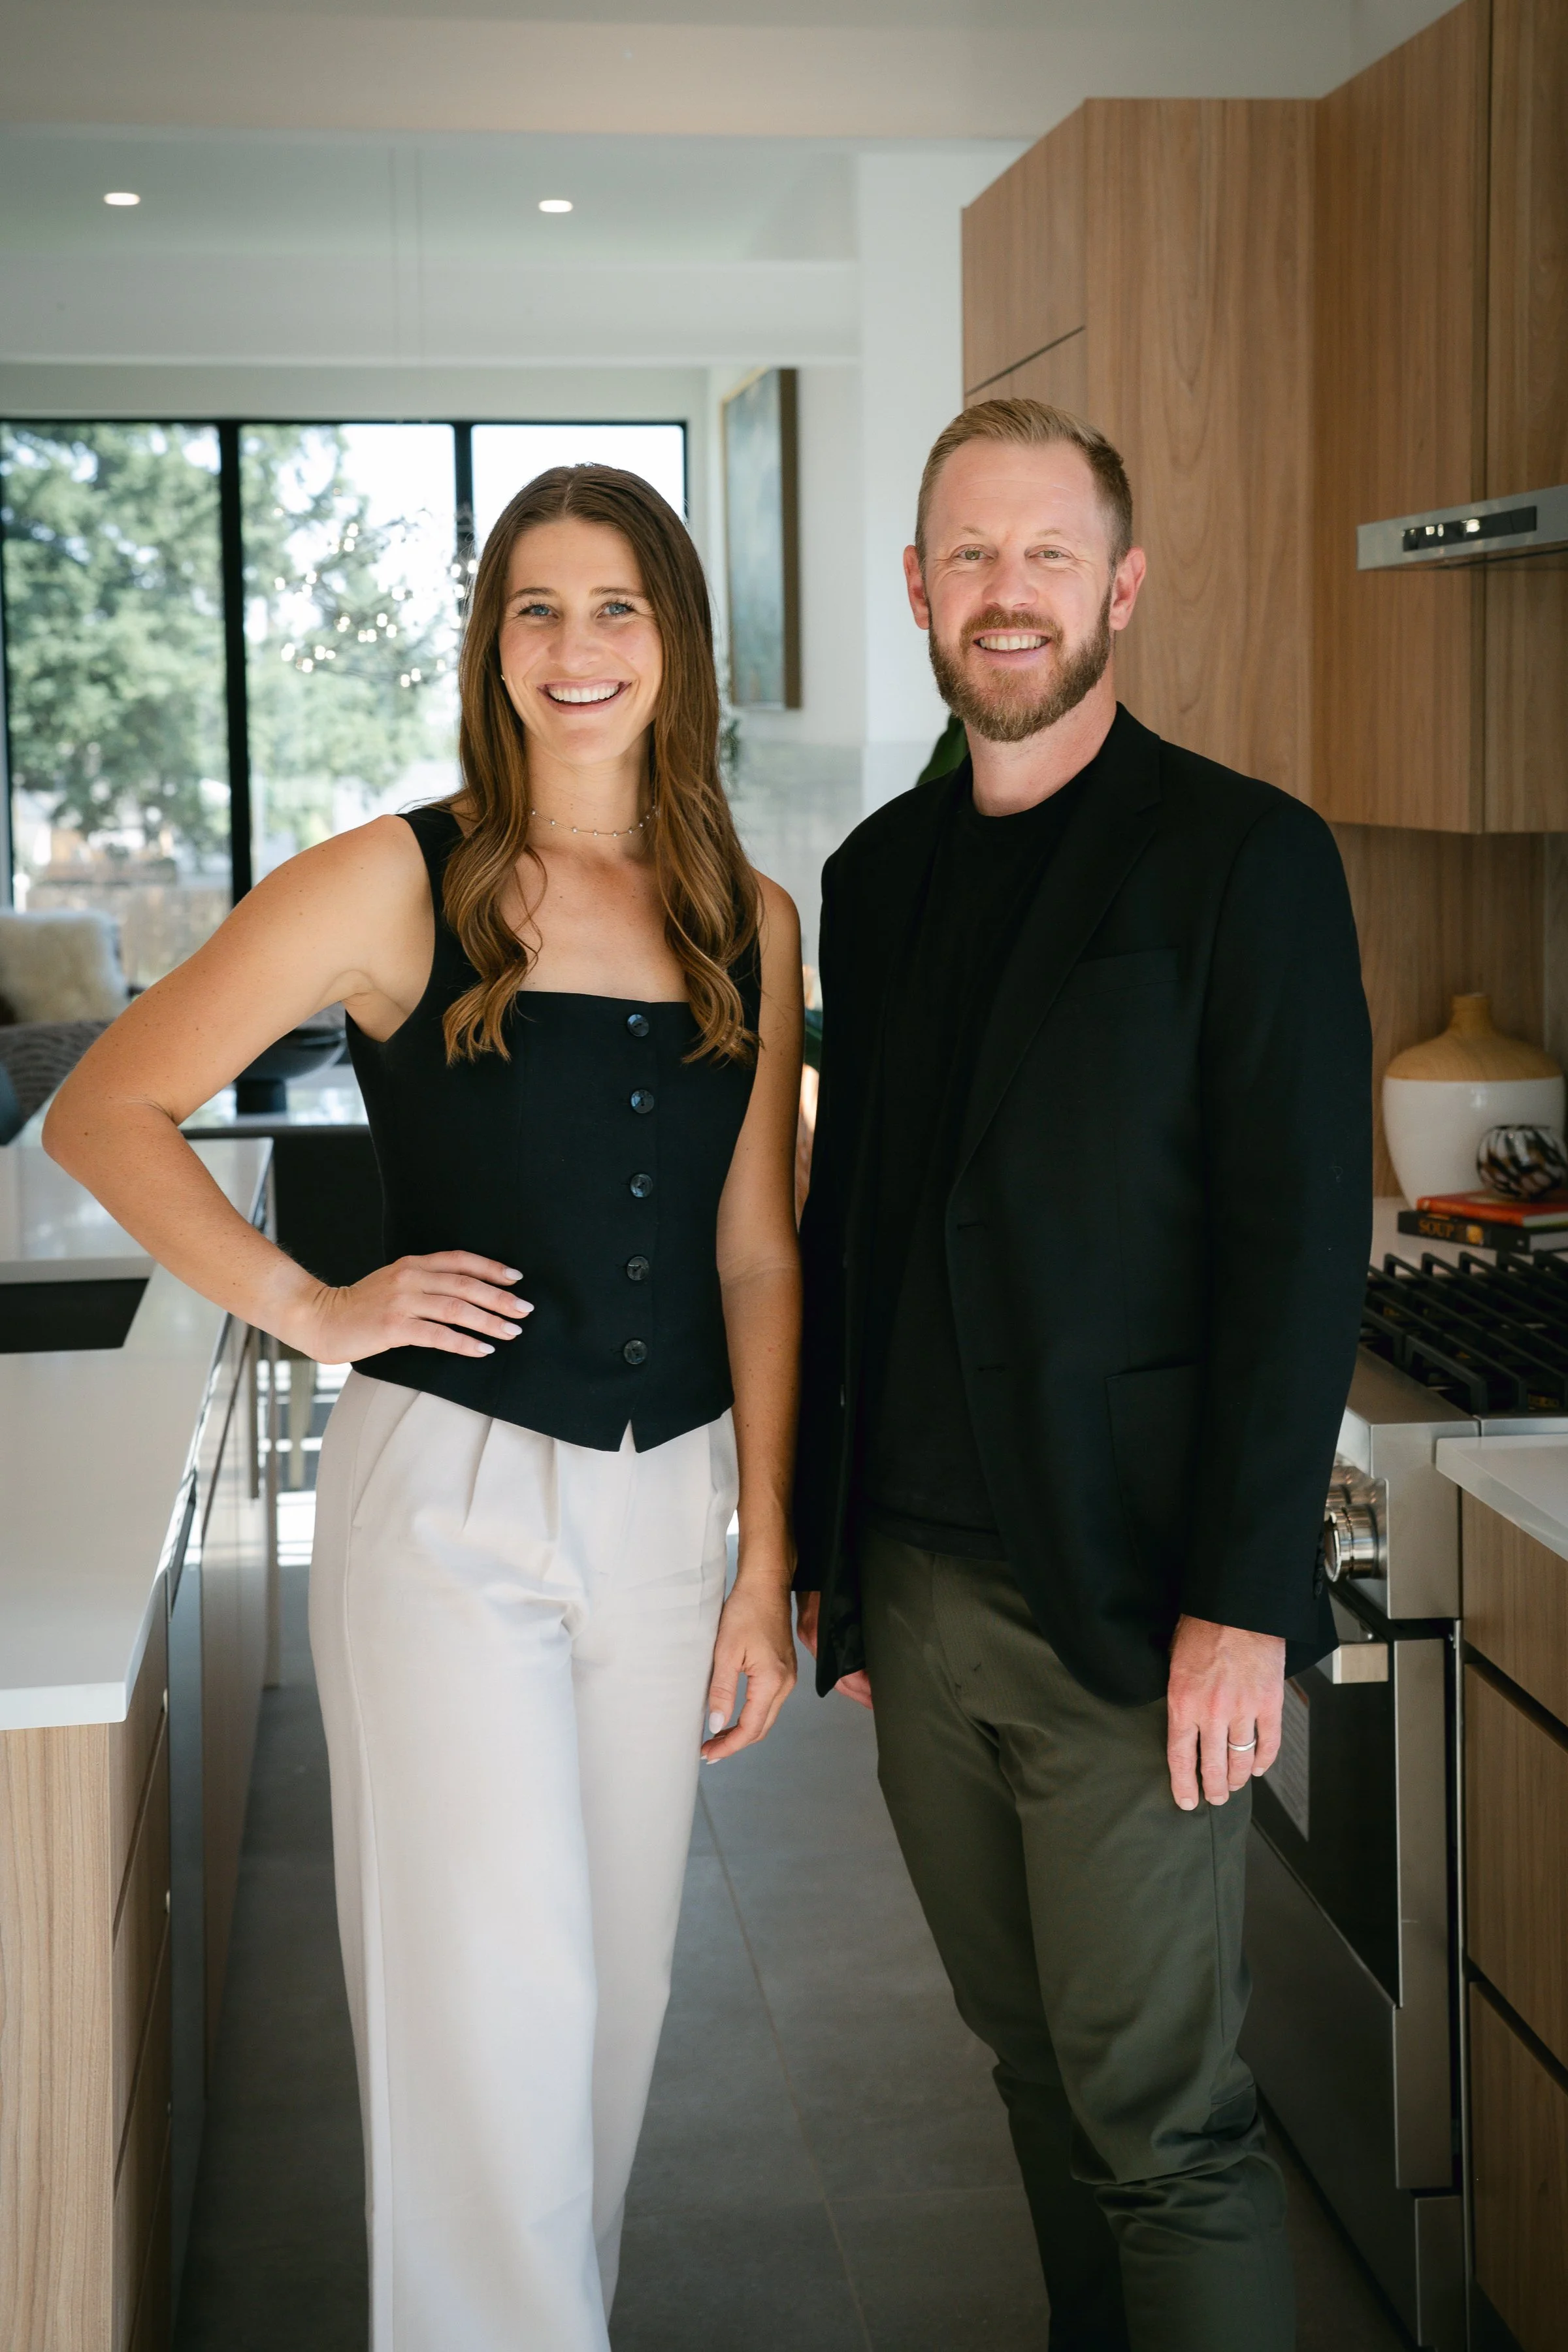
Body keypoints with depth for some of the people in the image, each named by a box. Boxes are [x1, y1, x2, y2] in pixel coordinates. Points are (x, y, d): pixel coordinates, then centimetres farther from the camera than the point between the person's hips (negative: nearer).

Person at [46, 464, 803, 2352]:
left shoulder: (750, 924, 6)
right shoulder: (397, 886, -5)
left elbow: (754, 1254, 7)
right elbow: (106, 1110, -4)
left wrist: (766, 1563, 5)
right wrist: (311, 1310, -11)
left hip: (665, 1504, 4)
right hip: (447, 1500, -4)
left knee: (614, 1981, 15)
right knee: (491, 1994, -1)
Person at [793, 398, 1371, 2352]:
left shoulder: (1243, 859, -7)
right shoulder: (878, 875, 11)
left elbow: (1305, 1249, -11)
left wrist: (1243, 1604, -15)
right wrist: (817, 1547, 13)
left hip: (1127, 1604, -5)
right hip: (914, 1585, 6)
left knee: (1160, 2112, 2)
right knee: (1033, 2058, 16)